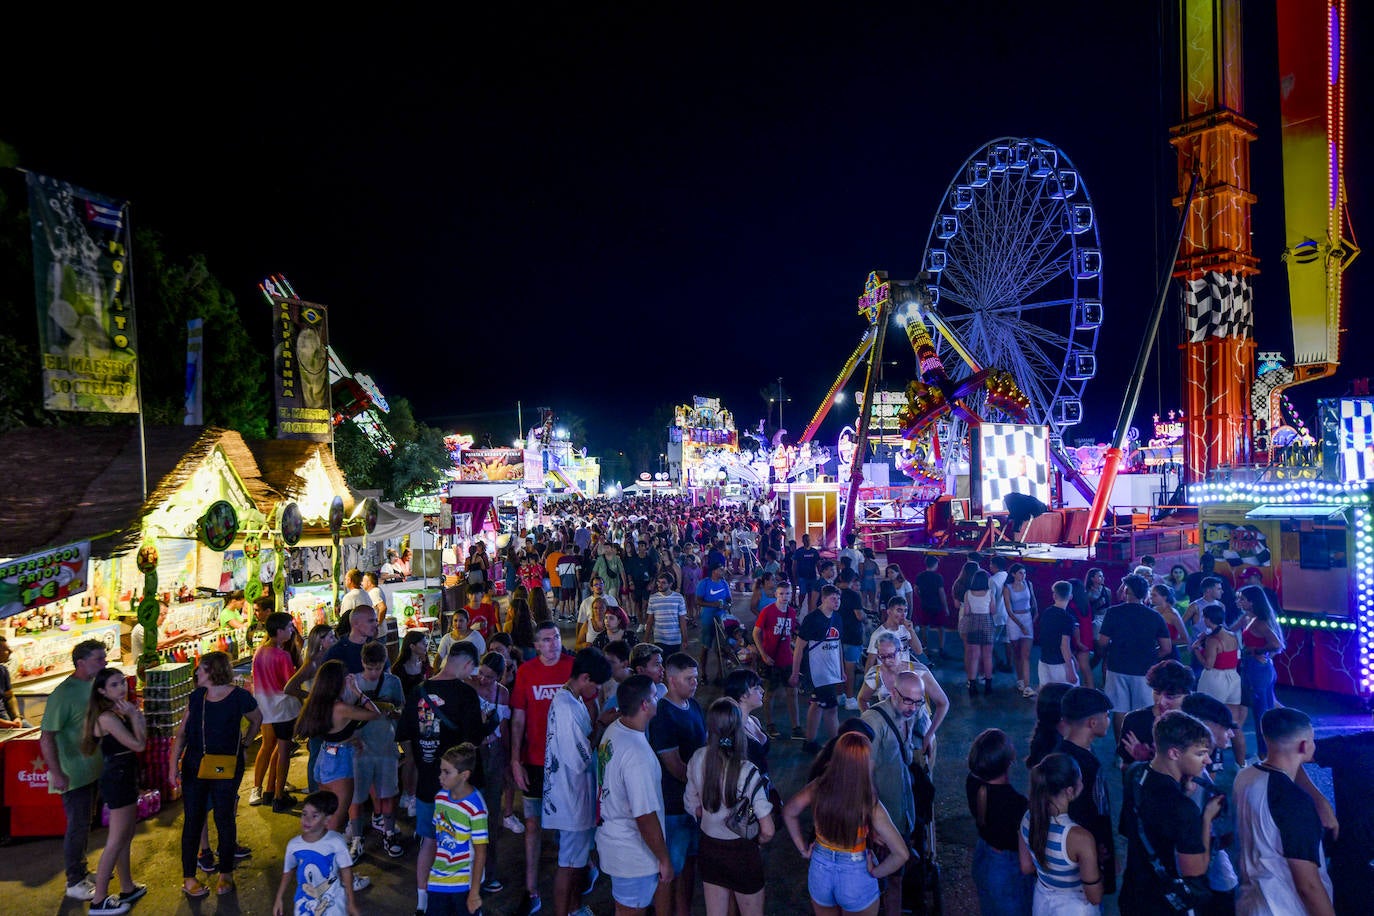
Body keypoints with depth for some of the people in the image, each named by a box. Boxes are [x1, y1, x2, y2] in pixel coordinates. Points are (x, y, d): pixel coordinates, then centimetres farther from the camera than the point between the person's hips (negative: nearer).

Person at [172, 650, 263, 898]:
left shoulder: (239, 697, -9)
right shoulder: (196, 697, 2)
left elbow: (257, 719, 10)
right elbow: (182, 732, 3)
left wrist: (246, 742, 5)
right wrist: (174, 762, -6)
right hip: (194, 765, 3)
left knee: (224, 818, 5)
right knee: (192, 819, 6)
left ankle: (226, 873, 22)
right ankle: (188, 876, 19)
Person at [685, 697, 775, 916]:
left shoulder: (698, 760, -14)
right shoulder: (748, 773, -26)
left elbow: (692, 806, 1)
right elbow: (767, 831, -21)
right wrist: (754, 840, 0)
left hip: (709, 847, 4)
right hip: (742, 853, -4)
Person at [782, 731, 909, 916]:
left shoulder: (818, 787, -17)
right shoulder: (870, 806, -27)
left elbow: (789, 812, 0)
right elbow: (901, 854, -24)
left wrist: (803, 848, 8)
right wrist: (875, 872, -9)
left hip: (819, 872, 3)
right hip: (855, 877, -3)